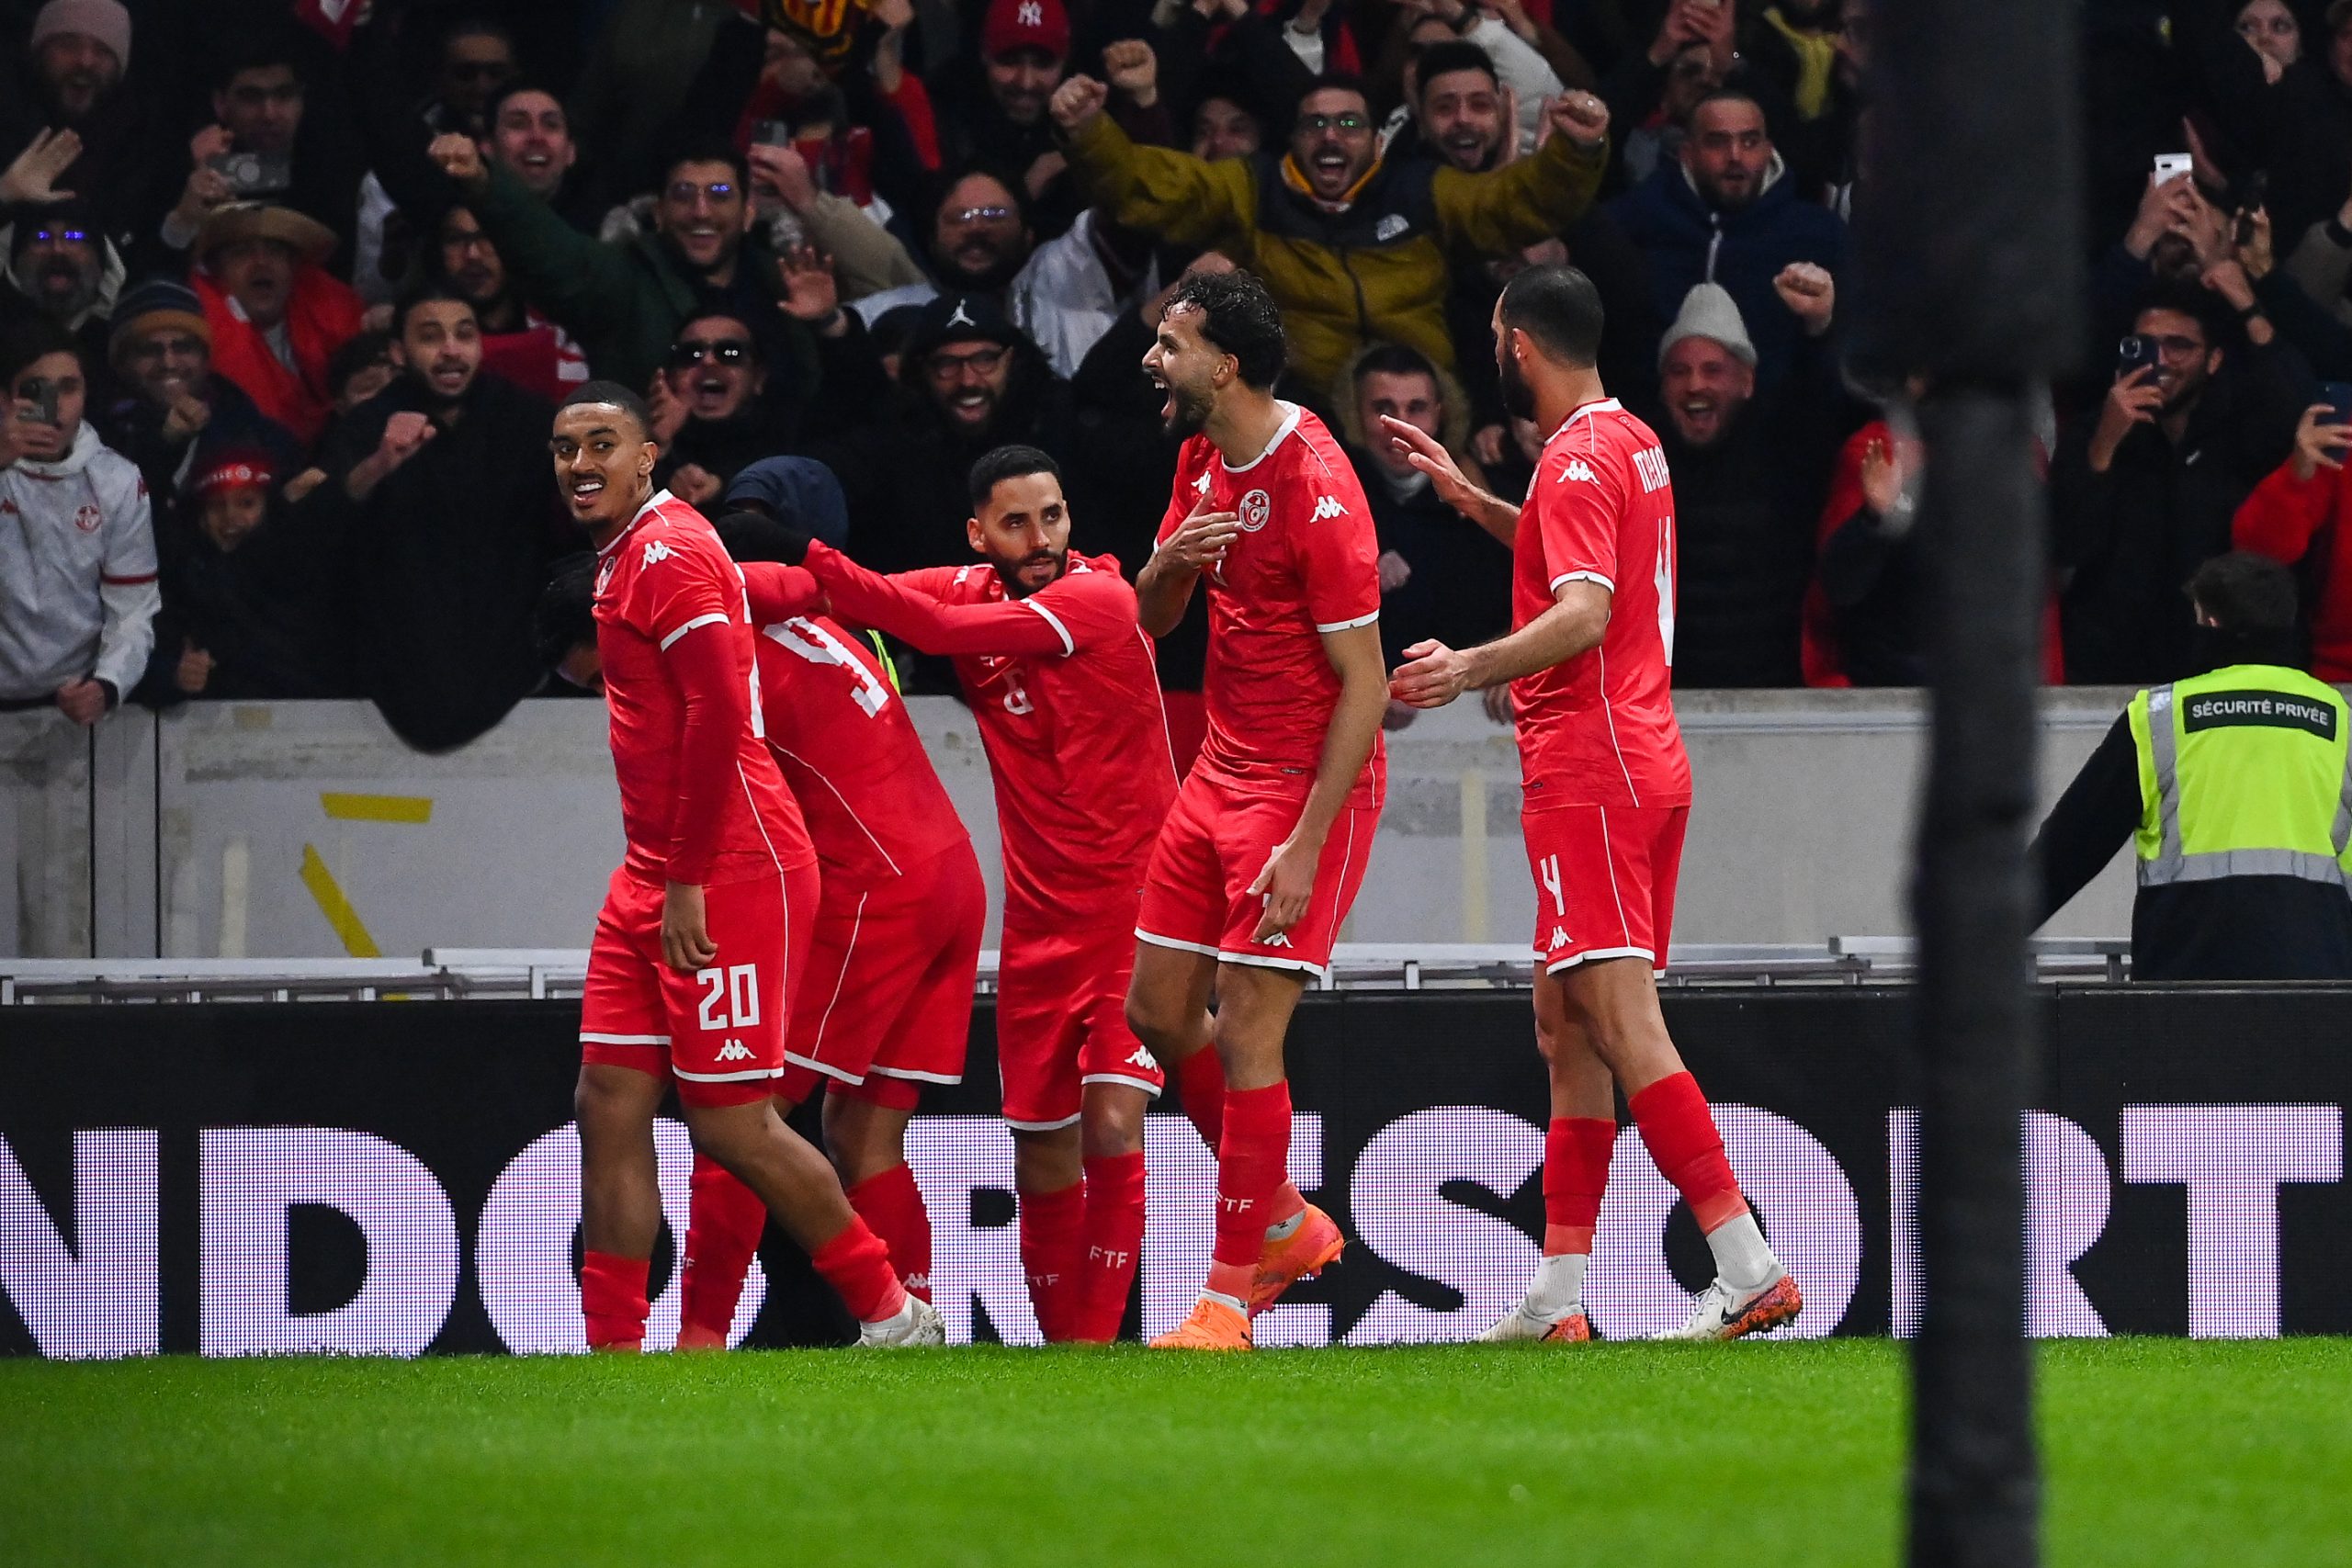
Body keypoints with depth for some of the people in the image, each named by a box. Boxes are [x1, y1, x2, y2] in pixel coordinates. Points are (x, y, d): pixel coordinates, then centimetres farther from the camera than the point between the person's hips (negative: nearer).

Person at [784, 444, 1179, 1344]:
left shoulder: (1097, 597, -14)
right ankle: (1060, 1342, 20)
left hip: (1132, 906, -5)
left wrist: (807, 561, -21)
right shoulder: (974, 592, 5)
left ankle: (1095, 1341, -12)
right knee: (1042, 1157, 7)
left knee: (1110, 1126, -17)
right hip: (1039, 923, 5)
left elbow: (941, 629, -22)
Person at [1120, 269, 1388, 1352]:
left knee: (1247, 1033, -8)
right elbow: (1149, 621, 13)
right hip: (1224, 767, 9)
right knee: (1159, 1009, 11)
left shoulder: (1317, 490, -21)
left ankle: (1231, 1290, 1)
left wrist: (1307, 842, -23)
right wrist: (1171, 562, -11)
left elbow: (1364, 684, -20)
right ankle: (1282, 1222, 27)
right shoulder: (1205, 459, 6)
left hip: (1309, 780, -9)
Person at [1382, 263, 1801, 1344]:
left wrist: (1474, 668, -36)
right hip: (1643, 759, 10)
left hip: (1589, 769, -10)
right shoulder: (1630, 443, 17)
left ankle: (1749, 1271, -19)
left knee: (1622, 1026, -13)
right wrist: (1472, 498, 37)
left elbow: (1584, 612, -28)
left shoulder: (1578, 461, -13)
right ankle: (1557, 1297, 12)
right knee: (1568, 1030, 11)